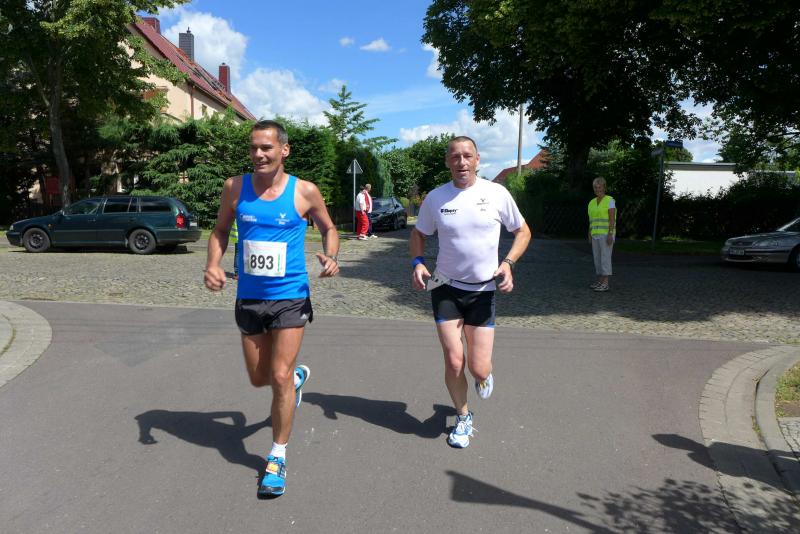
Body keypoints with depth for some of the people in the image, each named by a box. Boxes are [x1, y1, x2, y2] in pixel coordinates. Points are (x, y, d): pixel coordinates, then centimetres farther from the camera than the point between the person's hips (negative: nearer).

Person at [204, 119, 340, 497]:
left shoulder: (305, 192, -7)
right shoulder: (235, 187, -2)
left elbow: (328, 228, 8)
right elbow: (220, 230, 10)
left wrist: (330, 256, -13)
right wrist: (213, 264, -9)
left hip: (290, 298, -3)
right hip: (249, 298, 3)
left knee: (279, 377, -6)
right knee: (259, 378, 15)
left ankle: (277, 458, 15)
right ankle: (298, 376, 52)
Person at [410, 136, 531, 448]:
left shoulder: (497, 193, -6)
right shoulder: (435, 198, -3)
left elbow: (523, 231, 6)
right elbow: (418, 234, 11)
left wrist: (508, 263, -11)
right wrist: (417, 262, -8)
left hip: (483, 291, 0)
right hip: (446, 288, 1)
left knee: (478, 368, -3)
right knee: (454, 362, -2)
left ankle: (483, 376, 38)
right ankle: (463, 417, 26)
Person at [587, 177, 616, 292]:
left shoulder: (610, 200, -10)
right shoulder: (592, 203, 12)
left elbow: (612, 219, -15)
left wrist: (610, 234, -21)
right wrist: (590, 235, 13)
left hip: (606, 234, -7)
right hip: (596, 234, 7)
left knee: (605, 258, -8)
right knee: (597, 258, 8)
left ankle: (605, 284, -5)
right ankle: (600, 281, 16)